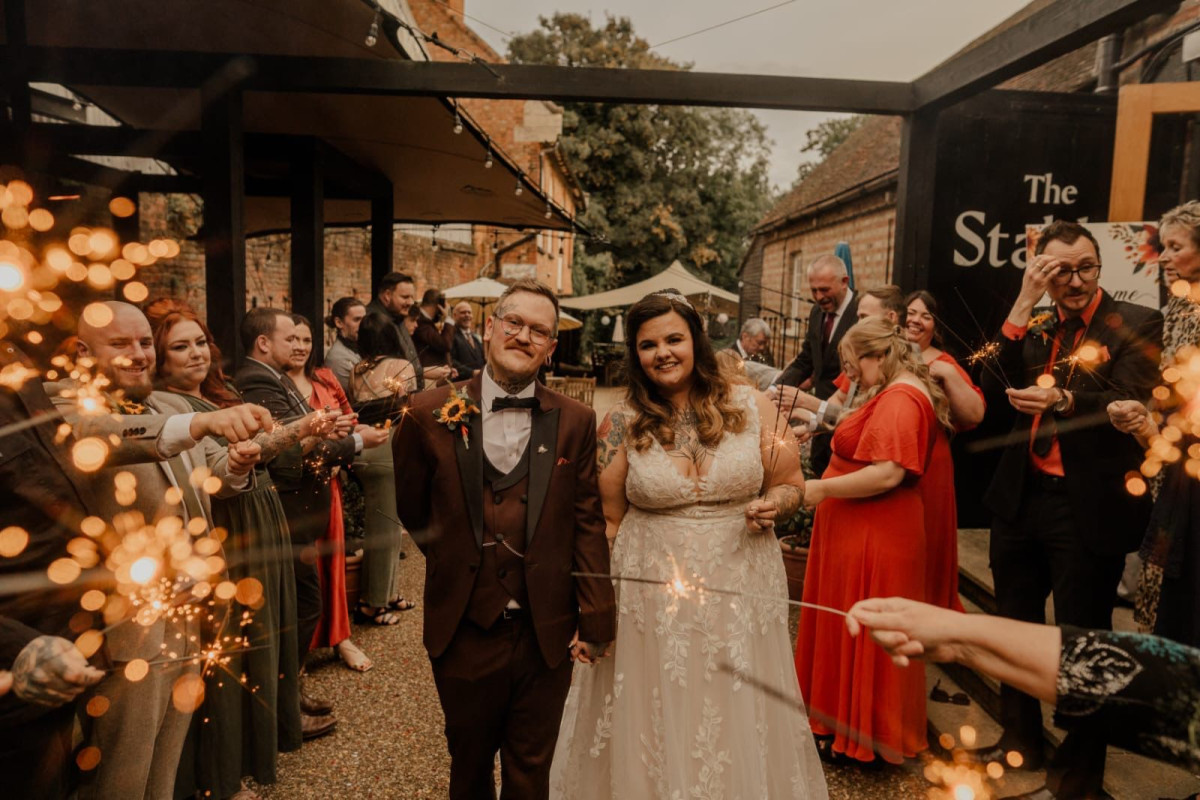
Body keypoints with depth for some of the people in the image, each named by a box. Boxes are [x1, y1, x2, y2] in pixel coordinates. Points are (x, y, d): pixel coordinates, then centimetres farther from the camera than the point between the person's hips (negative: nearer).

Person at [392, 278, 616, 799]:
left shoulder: (575, 422, -5)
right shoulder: (431, 414, -7)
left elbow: (588, 524, -4)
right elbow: (412, 509, 6)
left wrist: (595, 621, -5)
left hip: (547, 636, 0)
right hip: (463, 633, 0)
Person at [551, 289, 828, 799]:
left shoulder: (752, 408, -2)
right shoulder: (622, 423, -3)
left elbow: (791, 486, 8)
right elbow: (607, 521, 2)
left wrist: (773, 504, -14)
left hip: (742, 591, 1)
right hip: (650, 597, 0)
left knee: (740, 728, 15)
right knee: (655, 729, 13)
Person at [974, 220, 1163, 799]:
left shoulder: (1136, 324, -6)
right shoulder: (1033, 330, 9)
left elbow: (1130, 404, -19)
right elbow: (995, 388, -7)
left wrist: (1064, 400, -38)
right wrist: (1024, 304, -11)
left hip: (1088, 509, -5)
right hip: (1021, 499, 5)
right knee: (1016, 627, 18)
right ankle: (1020, 739, 39)